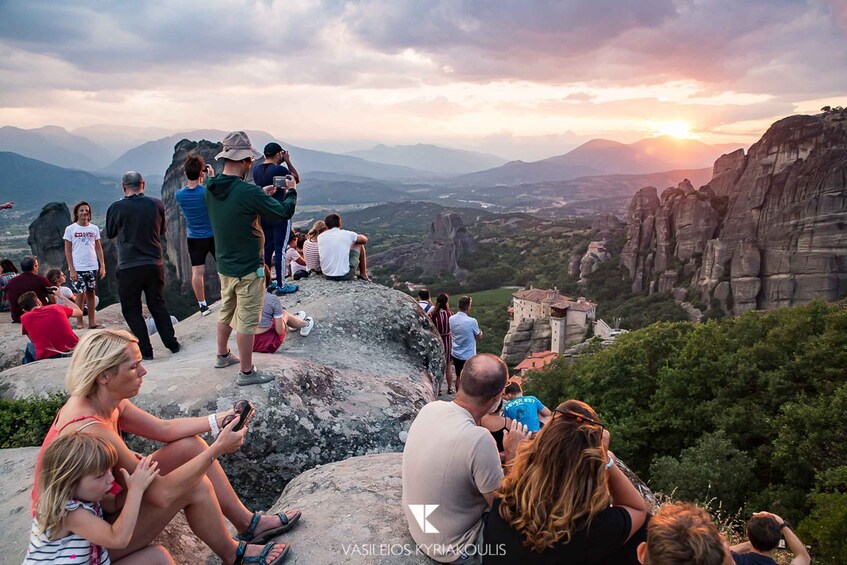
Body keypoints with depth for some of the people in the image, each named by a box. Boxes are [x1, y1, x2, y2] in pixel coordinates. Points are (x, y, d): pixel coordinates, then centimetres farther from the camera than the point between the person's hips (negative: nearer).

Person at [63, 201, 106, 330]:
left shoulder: (94, 228, 7)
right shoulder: (70, 229, -1)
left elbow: (98, 248, 11)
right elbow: (68, 250, -1)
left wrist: (102, 266, 3)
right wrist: (71, 269, -8)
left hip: (92, 267, 3)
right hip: (78, 268, -3)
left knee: (91, 294, 8)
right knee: (80, 294, -3)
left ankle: (92, 321, 15)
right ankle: (79, 322, 7)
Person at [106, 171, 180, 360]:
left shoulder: (116, 208, -9)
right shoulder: (156, 204, -2)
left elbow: (110, 234, 8)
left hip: (128, 267, -3)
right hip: (155, 264, 3)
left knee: (131, 310, 10)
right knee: (158, 305, 17)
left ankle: (145, 350, 8)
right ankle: (172, 344, 17)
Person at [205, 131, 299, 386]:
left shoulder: (211, 189, -3)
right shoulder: (248, 192, -27)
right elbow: (285, 212, -17)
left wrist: (261, 194, 16)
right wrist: (291, 191, 2)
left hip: (224, 266, 8)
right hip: (248, 270, -8)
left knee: (226, 312, 24)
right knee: (247, 320, 4)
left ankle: (223, 355, 42)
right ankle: (247, 372, 16)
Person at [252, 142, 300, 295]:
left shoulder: (256, 169, 3)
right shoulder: (279, 170, -18)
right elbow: (297, 178, -2)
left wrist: (281, 163, 13)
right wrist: (288, 161, 1)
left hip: (263, 215, 7)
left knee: (266, 248, 14)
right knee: (281, 249, -1)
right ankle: (281, 285, 4)